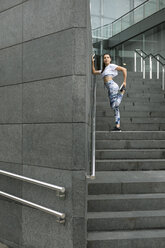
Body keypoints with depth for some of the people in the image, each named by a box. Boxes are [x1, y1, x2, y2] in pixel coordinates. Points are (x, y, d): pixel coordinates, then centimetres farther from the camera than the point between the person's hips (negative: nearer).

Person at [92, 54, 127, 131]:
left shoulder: (111, 66, 4)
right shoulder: (103, 70, 28)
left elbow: (124, 69, -2)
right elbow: (94, 72, 34)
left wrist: (124, 81, -6)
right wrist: (93, 62, 25)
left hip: (112, 86, -8)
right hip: (110, 89, 8)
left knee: (114, 105, -21)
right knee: (115, 107, 0)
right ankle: (118, 126, -5)